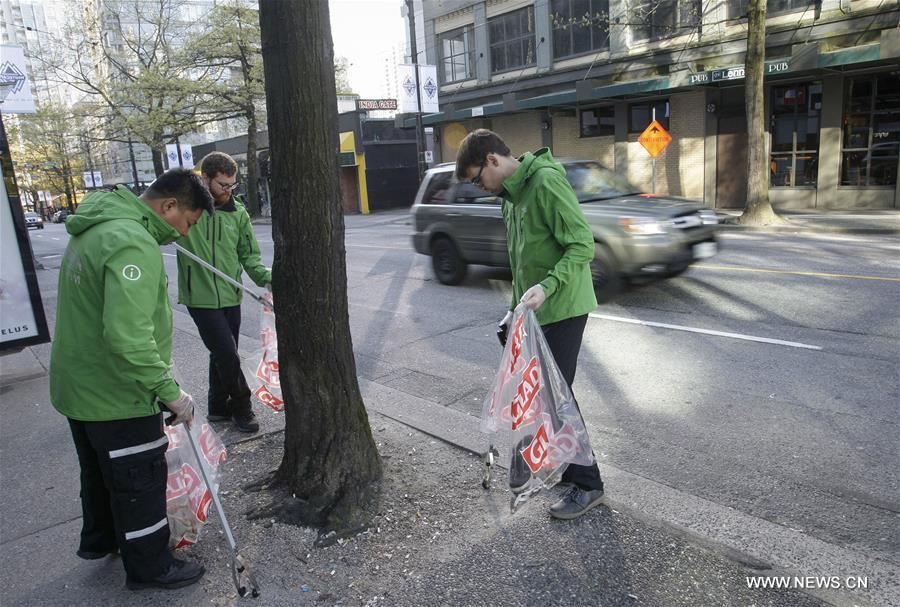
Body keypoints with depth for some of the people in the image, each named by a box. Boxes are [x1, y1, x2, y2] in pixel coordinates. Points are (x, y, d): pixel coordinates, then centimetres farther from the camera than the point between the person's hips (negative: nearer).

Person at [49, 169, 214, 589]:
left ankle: (100, 539, 49)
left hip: (78, 387, 10)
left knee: (99, 472, 28)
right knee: (140, 482, 8)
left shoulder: (96, 230, 8)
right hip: (117, 397, -10)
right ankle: (150, 567, 26)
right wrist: (170, 392, -26)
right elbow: (128, 337, -35)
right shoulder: (134, 244, -27)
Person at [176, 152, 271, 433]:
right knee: (228, 355, -5)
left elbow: (249, 255, 6)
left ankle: (218, 407, 34)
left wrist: (266, 278, -11)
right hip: (201, 299, -4)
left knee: (222, 356, 16)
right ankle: (241, 407, 17)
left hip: (230, 297, 4)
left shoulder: (237, 212, 2)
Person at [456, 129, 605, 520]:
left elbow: (583, 245, -22)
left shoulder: (546, 182, -17)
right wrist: (516, 307, 19)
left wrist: (546, 287, -32)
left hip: (562, 309, -9)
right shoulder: (512, 194, 14)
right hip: (533, 312, 9)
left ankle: (587, 484, 11)